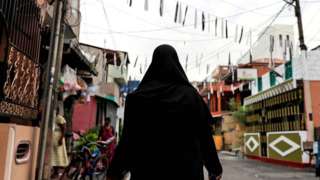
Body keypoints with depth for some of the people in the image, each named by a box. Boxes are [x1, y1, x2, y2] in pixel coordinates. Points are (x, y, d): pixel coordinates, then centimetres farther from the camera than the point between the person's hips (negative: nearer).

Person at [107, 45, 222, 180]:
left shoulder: (138, 96, -4)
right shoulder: (190, 94, -4)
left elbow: (129, 137, -4)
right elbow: (205, 134, -1)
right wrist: (215, 168, 11)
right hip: (186, 169, 0)